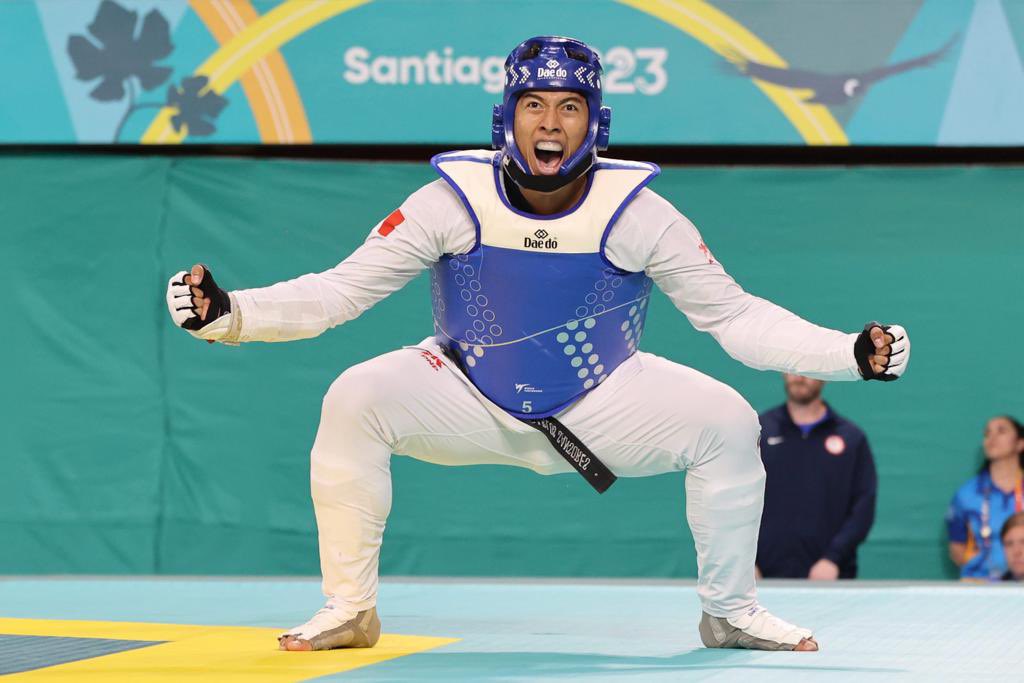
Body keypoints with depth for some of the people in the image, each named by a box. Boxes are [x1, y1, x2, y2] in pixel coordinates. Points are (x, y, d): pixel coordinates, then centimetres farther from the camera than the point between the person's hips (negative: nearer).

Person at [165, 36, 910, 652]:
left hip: (600, 400, 1)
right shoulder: (456, 199, -18)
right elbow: (338, 291, -15)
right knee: (353, 401, -27)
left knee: (727, 423, -21)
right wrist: (227, 313, -30)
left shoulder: (636, 213, -17)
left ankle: (731, 610, 4)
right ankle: (350, 609, -11)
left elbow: (735, 316, -9)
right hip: (467, 397, 0)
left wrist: (851, 353, -21)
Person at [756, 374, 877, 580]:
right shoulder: (758, 432, 9)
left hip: (827, 574, 0)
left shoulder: (852, 438, 8)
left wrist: (833, 558, -10)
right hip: (767, 575, 0)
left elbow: (864, 506, 2)